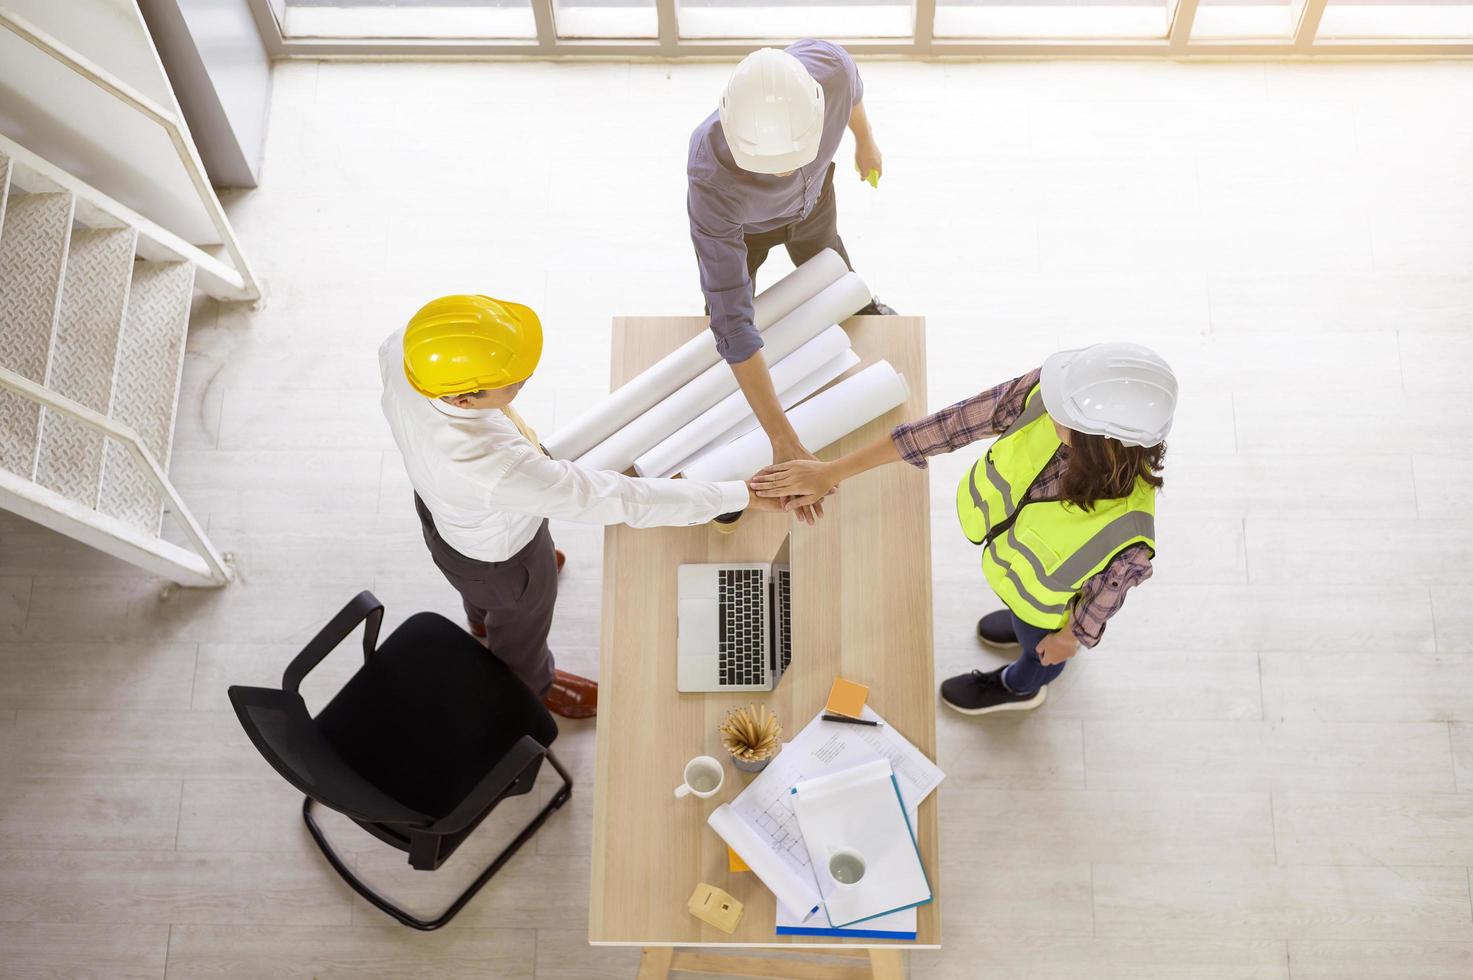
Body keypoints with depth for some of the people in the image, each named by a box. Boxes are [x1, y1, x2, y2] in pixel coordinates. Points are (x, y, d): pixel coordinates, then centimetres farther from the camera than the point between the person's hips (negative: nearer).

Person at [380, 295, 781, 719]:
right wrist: (745, 496, -36)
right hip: (495, 555, -5)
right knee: (520, 622, 30)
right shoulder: (499, 467, -52)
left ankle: (482, 616, 77)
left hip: (439, 505, 6)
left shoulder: (402, 347, -33)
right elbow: (618, 498, -43)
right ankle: (528, 691, 65)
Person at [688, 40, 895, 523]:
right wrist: (783, 442, -52)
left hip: (812, 196, 3)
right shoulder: (711, 178, -51)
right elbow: (732, 321, -49)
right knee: (727, 300, 24)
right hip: (735, 220, -2)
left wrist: (865, 140, 8)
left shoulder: (826, 63, -43)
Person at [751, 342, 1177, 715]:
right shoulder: (1043, 392, -40)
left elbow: (1104, 595, -25)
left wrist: (1072, 636, -1)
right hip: (1008, 540, 4)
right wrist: (830, 472, -25)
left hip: (1045, 595, -3)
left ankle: (1021, 686, 69)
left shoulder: (1124, 538, -47)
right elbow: (953, 424, -29)